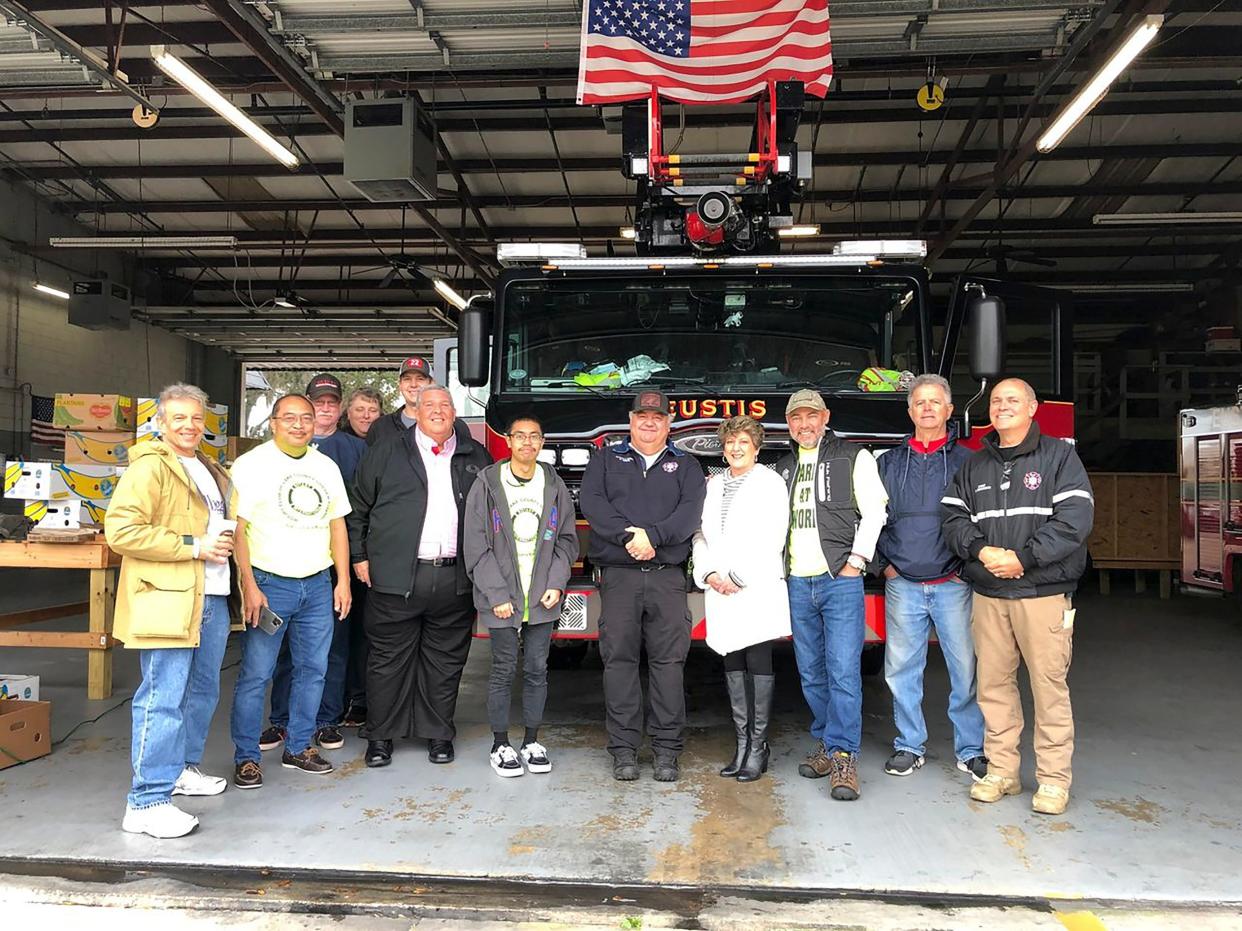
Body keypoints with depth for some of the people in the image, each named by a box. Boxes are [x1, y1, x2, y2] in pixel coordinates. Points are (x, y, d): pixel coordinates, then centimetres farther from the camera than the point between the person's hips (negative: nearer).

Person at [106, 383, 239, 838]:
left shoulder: (210, 471, 18)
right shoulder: (149, 468, -9)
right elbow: (121, 530, -19)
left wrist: (224, 541, 10)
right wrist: (193, 546, -18)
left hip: (212, 595, 9)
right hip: (168, 598, -9)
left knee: (203, 690, 18)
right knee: (163, 698, -8)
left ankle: (182, 768, 34)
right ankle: (147, 801, 0)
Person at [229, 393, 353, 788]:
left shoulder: (327, 467, 11)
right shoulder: (251, 465, -4)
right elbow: (237, 529, -8)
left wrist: (343, 580, 8)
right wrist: (249, 586, -14)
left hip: (318, 586, 5)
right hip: (269, 584, -5)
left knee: (312, 670, 11)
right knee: (255, 675, -1)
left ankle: (299, 747, 24)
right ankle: (246, 757, 12)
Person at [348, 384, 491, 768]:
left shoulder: (476, 458, 12)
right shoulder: (386, 455, 6)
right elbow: (358, 509, 9)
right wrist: (360, 557, 3)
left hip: (455, 581, 2)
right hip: (396, 578, -1)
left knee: (445, 661, 9)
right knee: (389, 659, 5)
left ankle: (439, 735, 22)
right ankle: (380, 736, 18)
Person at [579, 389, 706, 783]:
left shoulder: (686, 466, 16)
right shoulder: (606, 459, 16)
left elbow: (691, 511, -1)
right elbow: (590, 501, -1)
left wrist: (652, 535, -16)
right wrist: (627, 535, -14)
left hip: (668, 577, 0)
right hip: (618, 576, 0)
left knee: (668, 661, -2)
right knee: (619, 660, -1)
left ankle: (666, 749, 6)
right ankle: (624, 749, 6)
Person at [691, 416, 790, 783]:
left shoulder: (771, 483, 1)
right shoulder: (713, 485, 17)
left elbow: (772, 538, -8)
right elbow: (701, 533, 13)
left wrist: (739, 577, -12)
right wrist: (708, 573, -3)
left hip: (758, 588, -5)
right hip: (720, 589, 5)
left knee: (759, 663, -5)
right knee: (733, 664, 7)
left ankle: (758, 747, 2)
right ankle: (742, 744, 14)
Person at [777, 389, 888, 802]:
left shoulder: (853, 457, 2)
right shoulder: (784, 467, 18)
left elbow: (874, 511, -4)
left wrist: (856, 560, -11)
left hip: (840, 580, -5)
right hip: (798, 583, 5)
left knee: (843, 670, -9)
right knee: (812, 672, 10)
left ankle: (844, 756, -6)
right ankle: (826, 744, 21)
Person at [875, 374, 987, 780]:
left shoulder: (967, 461, 5)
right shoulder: (888, 463, 10)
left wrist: (967, 564, -4)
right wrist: (883, 562, 5)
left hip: (953, 584, -1)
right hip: (903, 584, 2)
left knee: (966, 669, 1)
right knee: (901, 670, 6)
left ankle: (970, 750, 15)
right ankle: (909, 746, 20)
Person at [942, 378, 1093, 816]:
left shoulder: (1059, 456, 2)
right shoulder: (974, 466, 15)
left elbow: (1075, 518, -10)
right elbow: (954, 518, 8)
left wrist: (1023, 557, -17)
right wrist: (981, 551, -11)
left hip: (1043, 592, -4)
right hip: (987, 594, 4)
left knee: (1049, 685, -2)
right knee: (993, 684, 7)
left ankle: (1053, 778, 9)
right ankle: (1002, 771, 18)